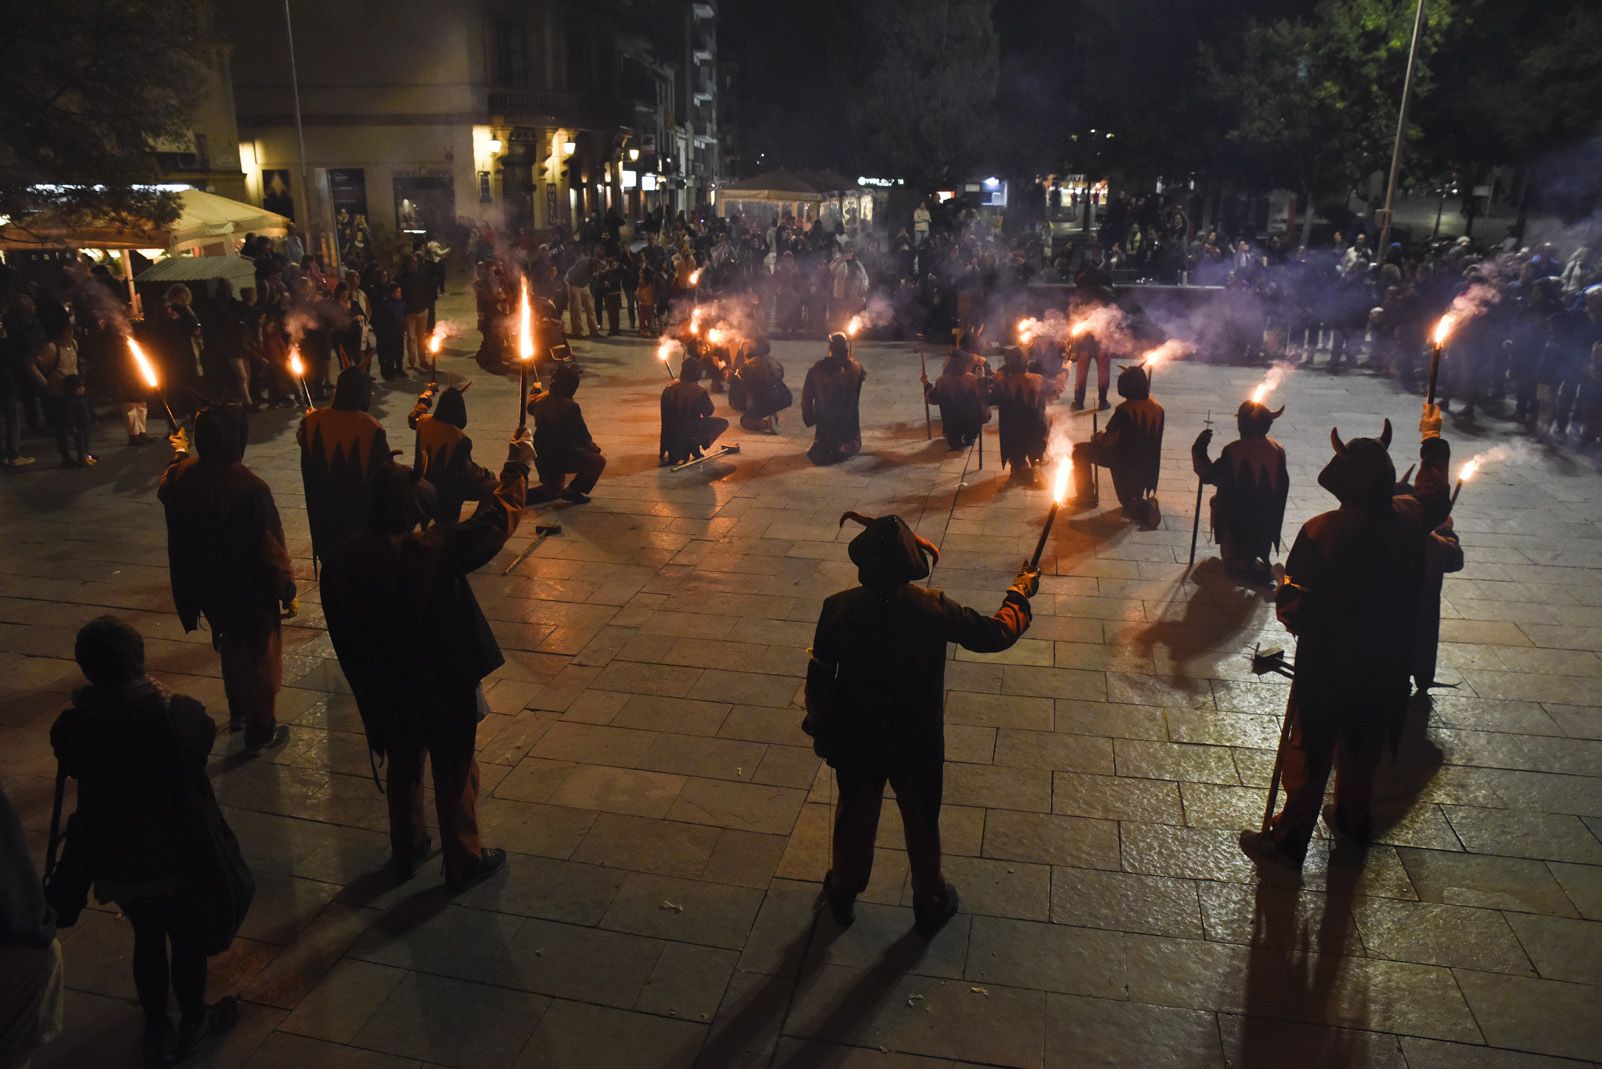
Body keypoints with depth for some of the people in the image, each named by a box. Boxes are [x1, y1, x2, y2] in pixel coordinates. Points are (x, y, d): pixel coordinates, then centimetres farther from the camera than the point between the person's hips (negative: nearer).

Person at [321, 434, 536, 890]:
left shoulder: (344, 560, -12)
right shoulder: (435, 549, -27)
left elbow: (343, 631, 0)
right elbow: (497, 517, -16)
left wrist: (368, 682, 14)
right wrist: (518, 464, -2)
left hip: (387, 691, 5)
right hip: (444, 687, -4)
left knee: (403, 770, 25)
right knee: (455, 776, 14)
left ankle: (406, 852, 43)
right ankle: (463, 862, 29)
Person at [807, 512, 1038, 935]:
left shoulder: (838, 609, -19)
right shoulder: (934, 608, -22)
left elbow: (819, 677, -9)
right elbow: (997, 633, -9)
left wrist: (819, 726, 8)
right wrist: (1021, 592, 9)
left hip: (855, 740, 1)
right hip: (917, 742, -1)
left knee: (855, 818, 24)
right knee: (921, 823, 21)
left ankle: (843, 894, 45)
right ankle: (930, 903, 41)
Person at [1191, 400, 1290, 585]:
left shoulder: (1233, 451, -24)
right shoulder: (1277, 450, -10)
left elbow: (1208, 475, -15)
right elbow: (1282, 487, -3)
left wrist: (1199, 449, -8)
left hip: (1238, 517, -4)